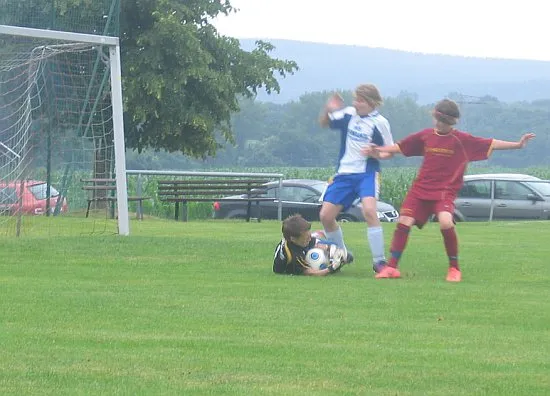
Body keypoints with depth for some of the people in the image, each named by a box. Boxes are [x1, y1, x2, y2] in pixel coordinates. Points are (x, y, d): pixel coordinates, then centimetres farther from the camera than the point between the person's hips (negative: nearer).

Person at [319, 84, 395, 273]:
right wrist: (328, 109, -1)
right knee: (325, 216, 1)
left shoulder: (379, 122, -7)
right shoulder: (349, 114, 5)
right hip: (344, 173, 5)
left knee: (369, 210, -29)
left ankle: (379, 261, -22)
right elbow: (324, 122, 19)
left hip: (367, 173, -5)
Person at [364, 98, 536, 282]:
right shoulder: (425, 136, 5)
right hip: (421, 188, 4)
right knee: (404, 222, -6)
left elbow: (490, 144, -7)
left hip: (445, 191, -4)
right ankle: (392, 267, 9)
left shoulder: (461, 140, -5)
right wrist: (377, 151, 12)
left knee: (445, 222, -27)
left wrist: (517, 144, -14)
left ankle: (454, 268, -9)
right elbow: (400, 147, 15)